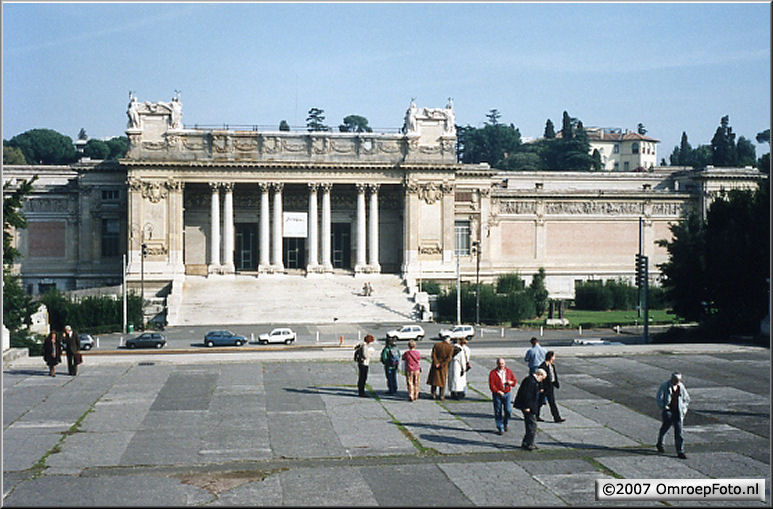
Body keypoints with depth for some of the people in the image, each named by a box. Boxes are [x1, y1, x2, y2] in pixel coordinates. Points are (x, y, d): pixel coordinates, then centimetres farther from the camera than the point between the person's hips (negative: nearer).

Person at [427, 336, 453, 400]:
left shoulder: (436, 345, -3)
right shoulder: (450, 347, -8)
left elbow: (433, 355, -10)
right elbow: (449, 358, -15)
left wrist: (436, 363, -13)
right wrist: (441, 365, -14)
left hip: (435, 365, 1)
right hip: (444, 366, -1)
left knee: (434, 379, 14)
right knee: (443, 380, 11)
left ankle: (433, 395, 12)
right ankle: (441, 396, 10)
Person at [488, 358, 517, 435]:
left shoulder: (509, 371, 6)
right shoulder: (493, 373, -3)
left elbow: (515, 381, 14)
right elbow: (491, 385, -8)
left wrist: (511, 382, -9)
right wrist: (497, 391, -22)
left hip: (507, 394, 2)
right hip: (497, 394, -2)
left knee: (508, 410, -8)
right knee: (498, 412, 2)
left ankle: (505, 424, 20)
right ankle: (500, 429, 13)